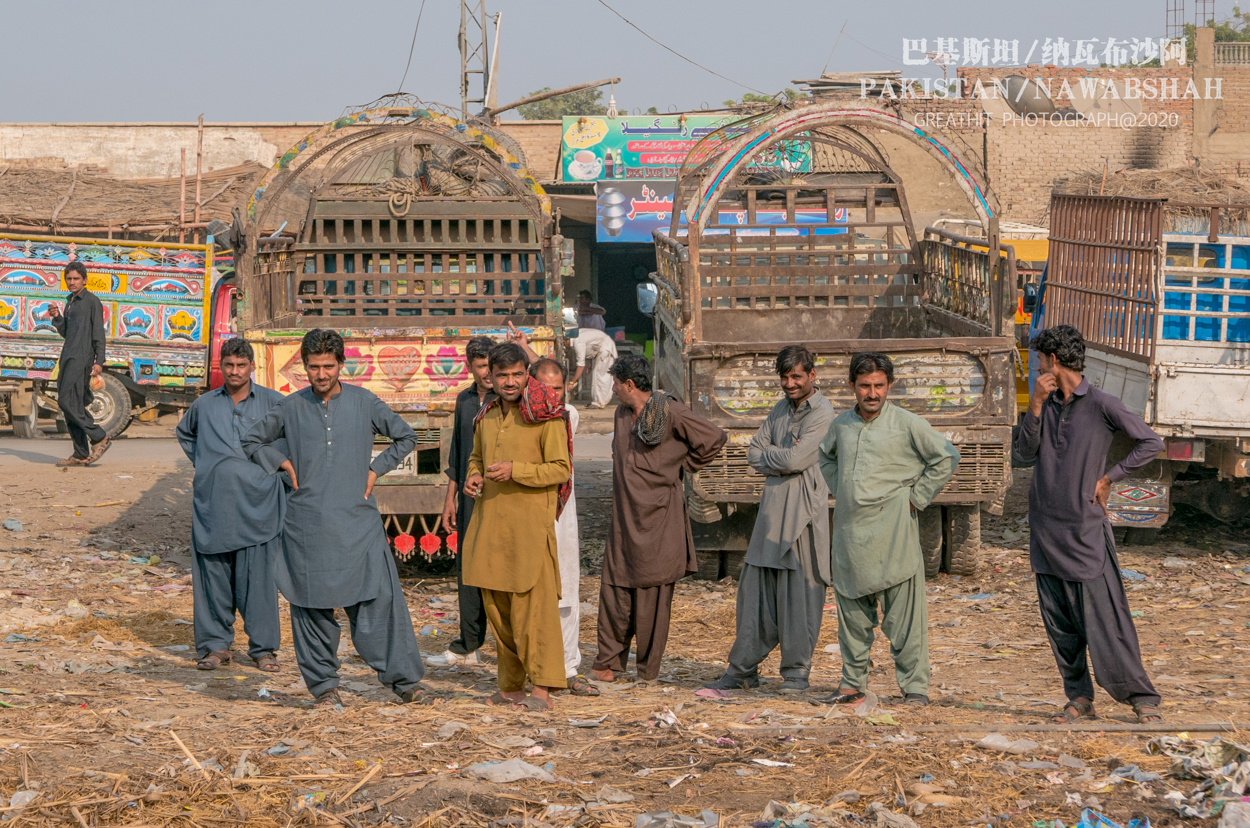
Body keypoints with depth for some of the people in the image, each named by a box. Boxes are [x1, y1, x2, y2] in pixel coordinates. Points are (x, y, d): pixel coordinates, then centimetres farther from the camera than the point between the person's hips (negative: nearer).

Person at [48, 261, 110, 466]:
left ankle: (99, 438, -9)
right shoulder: (70, 302, 21)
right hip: (68, 357, 9)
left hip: (82, 358, -9)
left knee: (67, 401, -16)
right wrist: (57, 317, 4)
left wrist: (99, 361, -14)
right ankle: (81, 454, 6)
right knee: (71, 404, 5)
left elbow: (99, 333, -8)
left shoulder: (92, 301, -3)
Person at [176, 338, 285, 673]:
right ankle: (216, 645, 13)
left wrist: (280, 459, 8)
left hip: (258, 503, -2)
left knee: (259, 577, -4)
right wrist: (202, 463, 16)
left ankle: (263, 647, 4)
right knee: (213, 576, 4)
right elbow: (184, 433, 30)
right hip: (213, 504, 2)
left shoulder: (273, 402, 3)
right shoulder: (204, 405, 11)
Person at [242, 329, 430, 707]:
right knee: (312, 604, 3)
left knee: (380, 597, -5)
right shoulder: (291, 408, 5)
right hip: (308, 524, 0)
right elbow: (252, 441, 18)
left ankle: (403, 678, 1)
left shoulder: (363, 402, 5)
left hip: (358, 521, 0)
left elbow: (405, 437, 17)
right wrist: (284, 464, 4)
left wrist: (376, 469, 7)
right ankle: (323, 684, 15)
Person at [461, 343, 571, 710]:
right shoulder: (485, 417, 14)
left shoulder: (546, 416, -6)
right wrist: (473, 476, 7)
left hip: (530, 524, -7)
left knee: (533, 606, -9)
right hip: (489, 523, 7)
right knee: (496, 607, 10)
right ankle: (511, 686, 20)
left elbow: (561, 469, -9)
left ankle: (542, 689, -6)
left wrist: (516, 470, -19)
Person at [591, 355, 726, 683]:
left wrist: (683, 466, 0)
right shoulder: (621, 414, 12)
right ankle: (608, 662, 11)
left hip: (658, 518, -6)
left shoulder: (670, 413, -10)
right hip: (624, 517, 6)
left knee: (652, 594, 0)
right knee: (614, 589, 3)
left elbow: (715, 438, -6)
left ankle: (648, 669, 9)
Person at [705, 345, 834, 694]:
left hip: (803, 508, -7)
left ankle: (796, 671, 6)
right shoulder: (780, 409, 17)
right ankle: (742, 668, 13)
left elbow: (795, 460, -16)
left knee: (800, 591, -3)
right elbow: (754, 453, 12)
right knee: (755, 587, 7)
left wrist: (769, 455, 1)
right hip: (772, 506, 7)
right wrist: (782, 462, -6)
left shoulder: (822, 413, -7)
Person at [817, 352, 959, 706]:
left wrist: (916, 498, -2)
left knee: (903, 610, -5)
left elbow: (947, 457, 0)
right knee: (851, 610, 11)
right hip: (849, 532, 5)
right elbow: (826, 457, 30)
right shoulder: (841, 424, 10)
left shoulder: (906, 424, -4)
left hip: (891, 529, -5)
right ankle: (852, 684, 21)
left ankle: (915, 686, 1)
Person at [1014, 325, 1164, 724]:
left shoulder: (1100, 404, -6)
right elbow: (1026, 451, 2)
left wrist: (1109, 478, -7)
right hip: (1046, 530, 6)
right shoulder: (1046, 403, 11)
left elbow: (1151, 443, -5)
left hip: (1086, 530, -6)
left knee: (1104, 619, -8)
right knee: (1059, 624, 7)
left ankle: (1143, 700, -1)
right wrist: (1035, 406, -9)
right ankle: (1079, 701, 16)